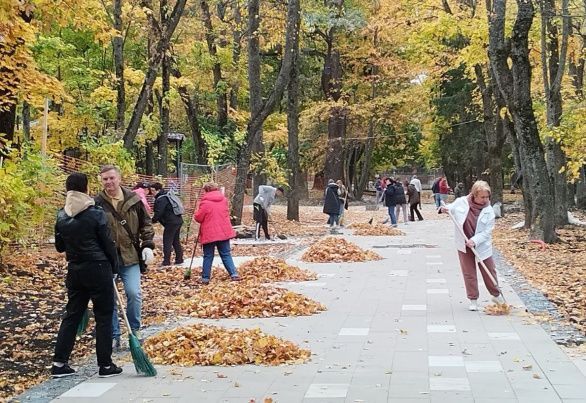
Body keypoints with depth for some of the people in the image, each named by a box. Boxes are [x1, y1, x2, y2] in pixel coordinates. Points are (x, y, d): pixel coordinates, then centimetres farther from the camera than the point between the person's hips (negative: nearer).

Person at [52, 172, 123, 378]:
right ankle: (105, 365, 8)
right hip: (98, 270, -5)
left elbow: (60, 246, 10)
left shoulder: (61, 216, 2)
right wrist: (114, 266, 4)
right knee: (104, 317, 4)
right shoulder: (96, 214, -13)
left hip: (75, 271, 5)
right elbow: (108, 243, -9)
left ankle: (59, 363, 13)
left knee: (72, 315, 13)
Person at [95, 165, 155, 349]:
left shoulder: (133, 200, 1)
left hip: (130, 257, 1)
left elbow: (146, 224, 9)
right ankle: (114, 336, 16)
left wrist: (147, 246, 0)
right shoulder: (97, 203, -5)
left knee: (134, 293, -5)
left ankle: (134, 329, 18)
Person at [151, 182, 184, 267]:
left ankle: (166, 261, -2)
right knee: (176, 241, 16)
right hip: (178, 221, 10)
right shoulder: (167, 195, 16)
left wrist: (153, 220, 1)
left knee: (167, 241, -3)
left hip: (171, 223, -10)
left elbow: (158, 213, -17)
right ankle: (179, 259, 20)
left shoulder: (160, 199, -14)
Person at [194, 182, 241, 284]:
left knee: (208, 256, 5)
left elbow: (198, 218, -9)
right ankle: (234, 274, 0)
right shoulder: (224, 200, 6)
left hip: (209, 234, -4)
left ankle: (205, 278, 7)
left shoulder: (205, 202, -13)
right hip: (224, 232, 4)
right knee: (226, 254, 10)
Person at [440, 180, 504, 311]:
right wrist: (445, 209, -14)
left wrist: (475, 241, -25)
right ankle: (473, 300, 18)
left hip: (482, 246, 0)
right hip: (464, 246, 0)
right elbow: (451, 208, 9)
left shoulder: (488, 210, -12)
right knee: (469, 273, 7)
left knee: (489, 271, 11)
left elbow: (487, 231, -13)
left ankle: (496, 296, 32)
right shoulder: (461, 202, -10)